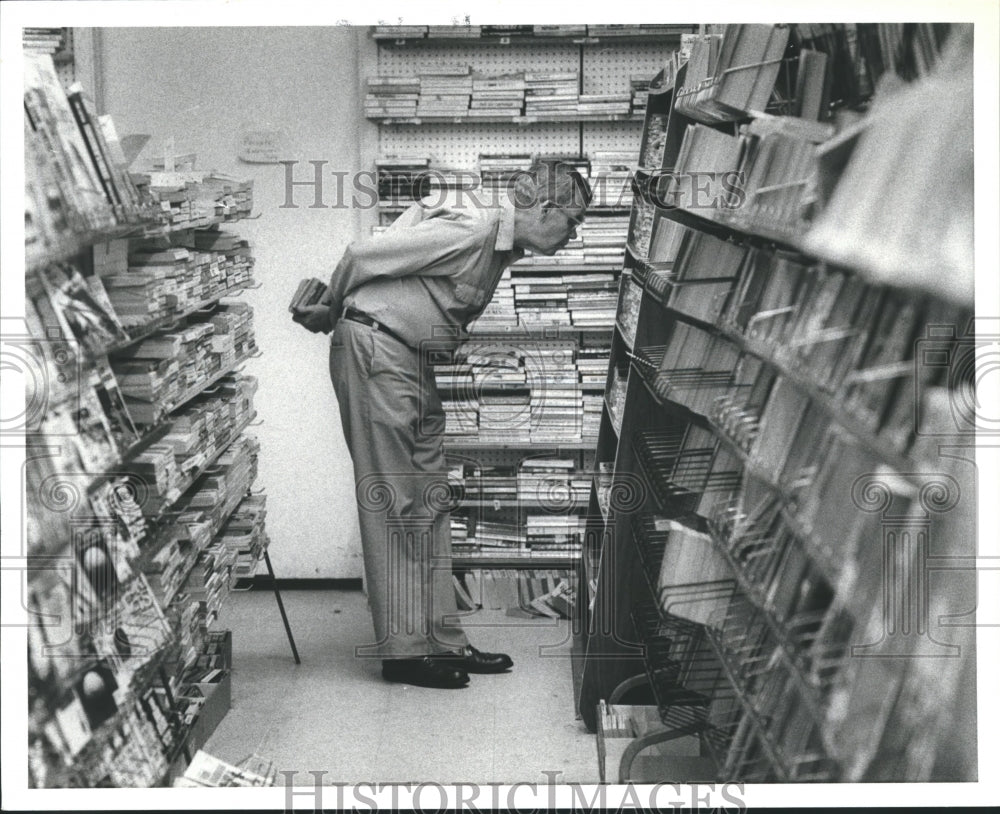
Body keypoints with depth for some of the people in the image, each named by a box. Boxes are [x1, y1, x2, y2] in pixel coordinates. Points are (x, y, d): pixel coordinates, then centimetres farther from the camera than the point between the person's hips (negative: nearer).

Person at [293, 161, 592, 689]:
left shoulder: (500, 243, 11)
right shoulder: (471, 231, -20)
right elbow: (364, 255, -17)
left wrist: (331, 314, 18)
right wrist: (330, 311, 0)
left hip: (410, 359, 10)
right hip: (375, 350, -10)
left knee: (430, 502, 10)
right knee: (395, 502, -6)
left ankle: (442, 640, 16)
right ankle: (402, 650, 0)